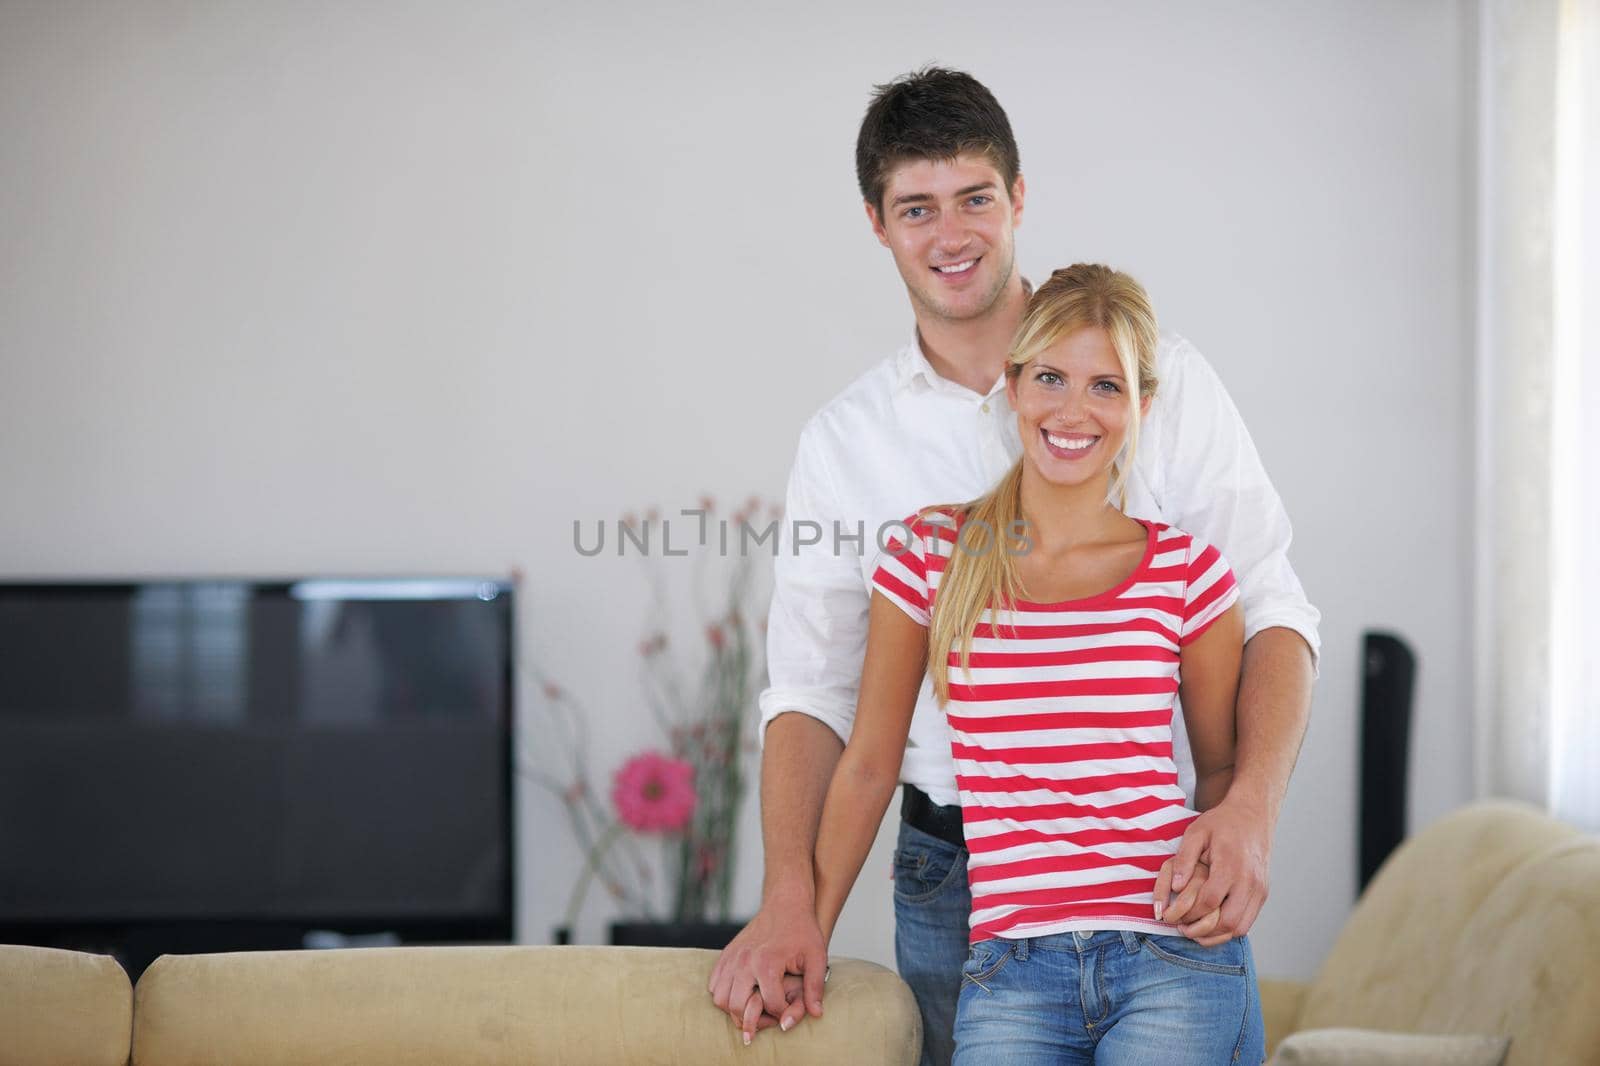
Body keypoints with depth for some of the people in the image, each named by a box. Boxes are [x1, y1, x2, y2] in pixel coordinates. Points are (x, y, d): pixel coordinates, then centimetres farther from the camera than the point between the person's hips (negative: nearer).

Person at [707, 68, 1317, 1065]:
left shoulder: (1160, 377, 1)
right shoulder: (844, 440, 7)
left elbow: (1270, 610, -2)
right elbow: (812, 691, 6)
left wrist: (1252, 808, -20)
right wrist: (790, 901, -8)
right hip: (952, 871, 2)